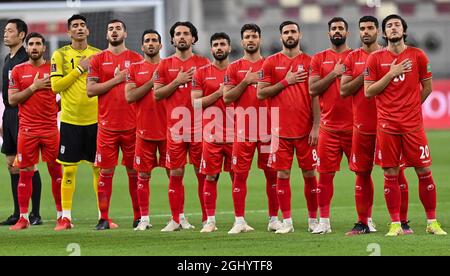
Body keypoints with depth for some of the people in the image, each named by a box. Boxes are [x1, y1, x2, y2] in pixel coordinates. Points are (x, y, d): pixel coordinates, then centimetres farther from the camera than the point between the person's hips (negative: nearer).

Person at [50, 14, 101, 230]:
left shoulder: (98, 55, 7)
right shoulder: (60, 55, 1)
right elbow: (56, 86, -8)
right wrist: (80, 69, -11)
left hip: (95, 118, 2)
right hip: (70, 119, -2)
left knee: (99, 168, 4)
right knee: (69, 169, -1)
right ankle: (66, 217, 4)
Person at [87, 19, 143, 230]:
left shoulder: (136, 59, 7)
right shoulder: (98, 60, 6)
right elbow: (90, 90, -3)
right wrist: (116, 80, -9)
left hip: (132, 124, 0)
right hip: (107, 124, 0)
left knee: (134, 171, 4)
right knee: (106, 171, 0)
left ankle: (139, 217, 10)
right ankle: (104, 218, 3)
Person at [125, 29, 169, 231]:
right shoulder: (135, 69, 8)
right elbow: (129, 96, -5)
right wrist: (152, 82, -11)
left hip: (168, 129, 0)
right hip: (144, 130, 0)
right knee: (143, 175, 2)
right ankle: (144, 219, 8)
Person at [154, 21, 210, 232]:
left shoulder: (203, 63, 6)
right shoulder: (165, 65, 9)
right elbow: (157, 94, 3)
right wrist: (177, 82, -8)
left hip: (199, 127, -1)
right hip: (175, 127, 1)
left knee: (203, 173, 0)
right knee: (175, 173, 1)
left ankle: (207, 218, 4)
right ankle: (177, 219, 7)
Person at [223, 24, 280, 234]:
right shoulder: (234, 68, 9)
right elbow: (227, 98, 0)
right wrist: (245, 82, -9)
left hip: (268, 128, 0)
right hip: (243, 129, 0)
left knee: (272, 173, 2)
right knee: (240, 174, -2)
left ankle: (274, 218, 9)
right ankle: (239, 221, 2)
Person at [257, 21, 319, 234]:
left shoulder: (309, 62, 3)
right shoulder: (271, 62, 6)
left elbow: (316, 96, 0)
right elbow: (261, 93, 2)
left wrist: (316, 127, -7)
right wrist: (285, 82, -8)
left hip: (305, 129, -1)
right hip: (281, 129, 1)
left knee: (309, 174, 3)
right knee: (283, 174, 1)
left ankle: (313, 219, 12)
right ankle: (287, 222, 6)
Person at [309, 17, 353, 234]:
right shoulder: (319, 59, 9)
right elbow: (313, 89, -1)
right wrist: (334, 73, -8)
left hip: (354, 125, -1)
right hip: (329, 126, 1)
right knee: (325, 174, 1)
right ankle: (324, 221, 6)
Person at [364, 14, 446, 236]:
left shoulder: (417, 56, 4)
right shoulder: (375, 58, 3)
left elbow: (427, 87, 12)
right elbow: (368, 92, -1)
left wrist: (412, 106, 12)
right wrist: (391, 74, -9)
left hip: (413, 124, 0)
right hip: (387, 124, 0)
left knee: (424, 171, -1)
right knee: (390, 174, 0)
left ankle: (432, 222, 7)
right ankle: (395, 224, 5)